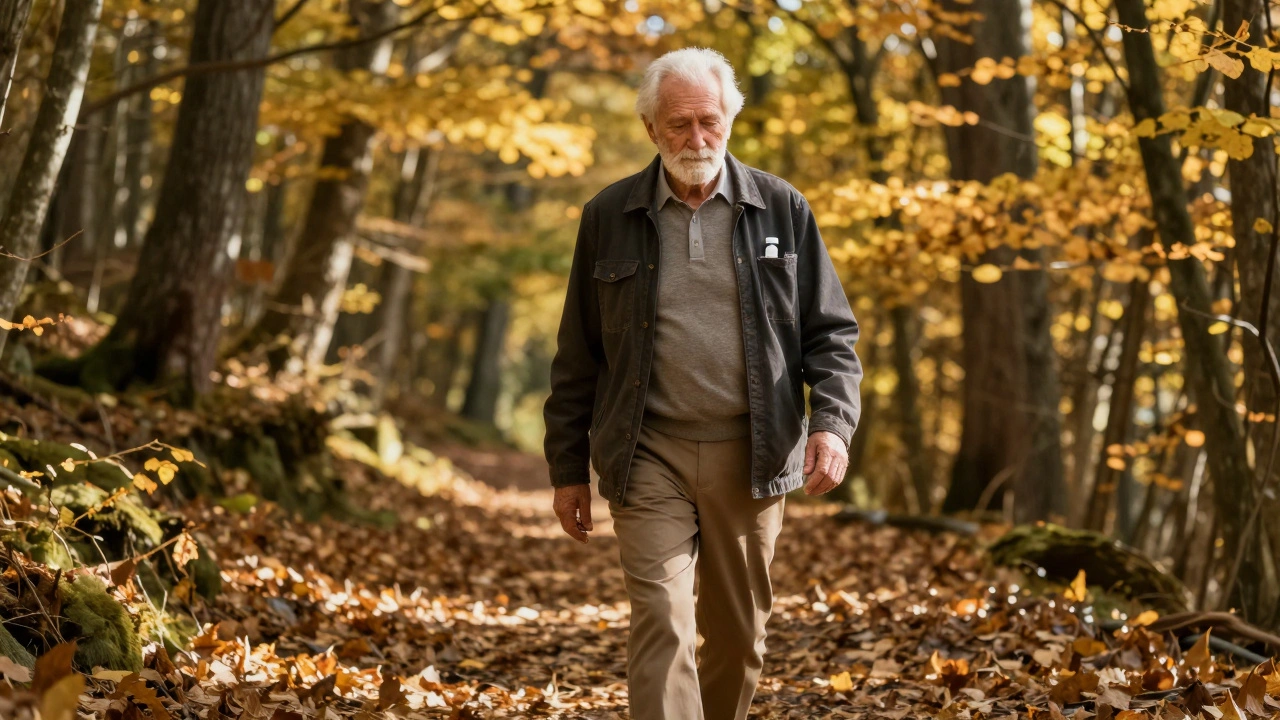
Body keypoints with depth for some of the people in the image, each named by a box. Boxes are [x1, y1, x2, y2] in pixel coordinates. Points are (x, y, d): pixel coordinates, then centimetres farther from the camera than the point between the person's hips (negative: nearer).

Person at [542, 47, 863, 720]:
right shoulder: (609, 216, 4)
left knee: (740, 635, 11)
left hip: (750, 456, 1)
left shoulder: (782, 210, 5)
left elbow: (829, 331, 6)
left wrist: (833, 422, -11)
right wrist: (568, 468, 7)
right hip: (649, 456, -1)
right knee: (662, 625, -11)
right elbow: (578, 355, 9)